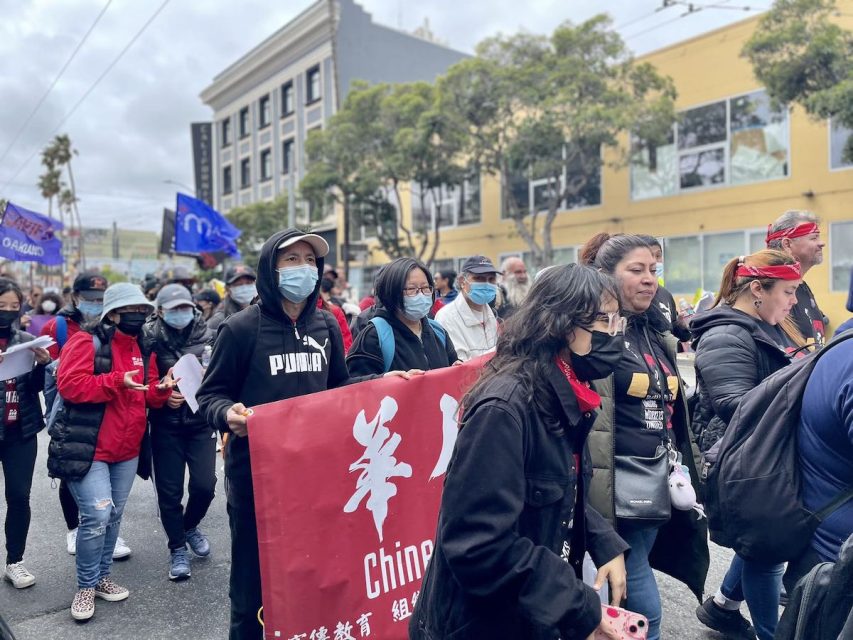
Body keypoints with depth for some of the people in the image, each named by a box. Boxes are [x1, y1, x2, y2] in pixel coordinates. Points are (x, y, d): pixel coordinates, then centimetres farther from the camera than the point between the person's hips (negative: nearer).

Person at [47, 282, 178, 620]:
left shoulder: (143, 350, 11)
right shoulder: (86, 342, -10)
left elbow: (148, 397, 13)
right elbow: (69, 384, -21)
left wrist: (162, 388, -9)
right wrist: (117, 382, -27)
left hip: (127, 451, 7)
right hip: (87, 449, -7)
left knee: (113, 517, 15)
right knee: (97, 516, -10)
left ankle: (101, 577, 31)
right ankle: (86, 586, 10)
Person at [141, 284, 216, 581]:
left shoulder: (207, 335, -1)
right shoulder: (150, 337, -4)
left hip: (201, 420, 1)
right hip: (166, 424, 0)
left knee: (204, 485, -4)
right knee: (169, 490, 4)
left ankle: (190, 527, 29)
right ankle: (177, 548, 25)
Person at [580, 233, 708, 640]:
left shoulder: (657, 333, 13)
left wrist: (684, 468, 20)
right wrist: (590, 489, -19)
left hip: (659, 484, 8)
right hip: (620, 486, -7)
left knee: (626, 598, 18)